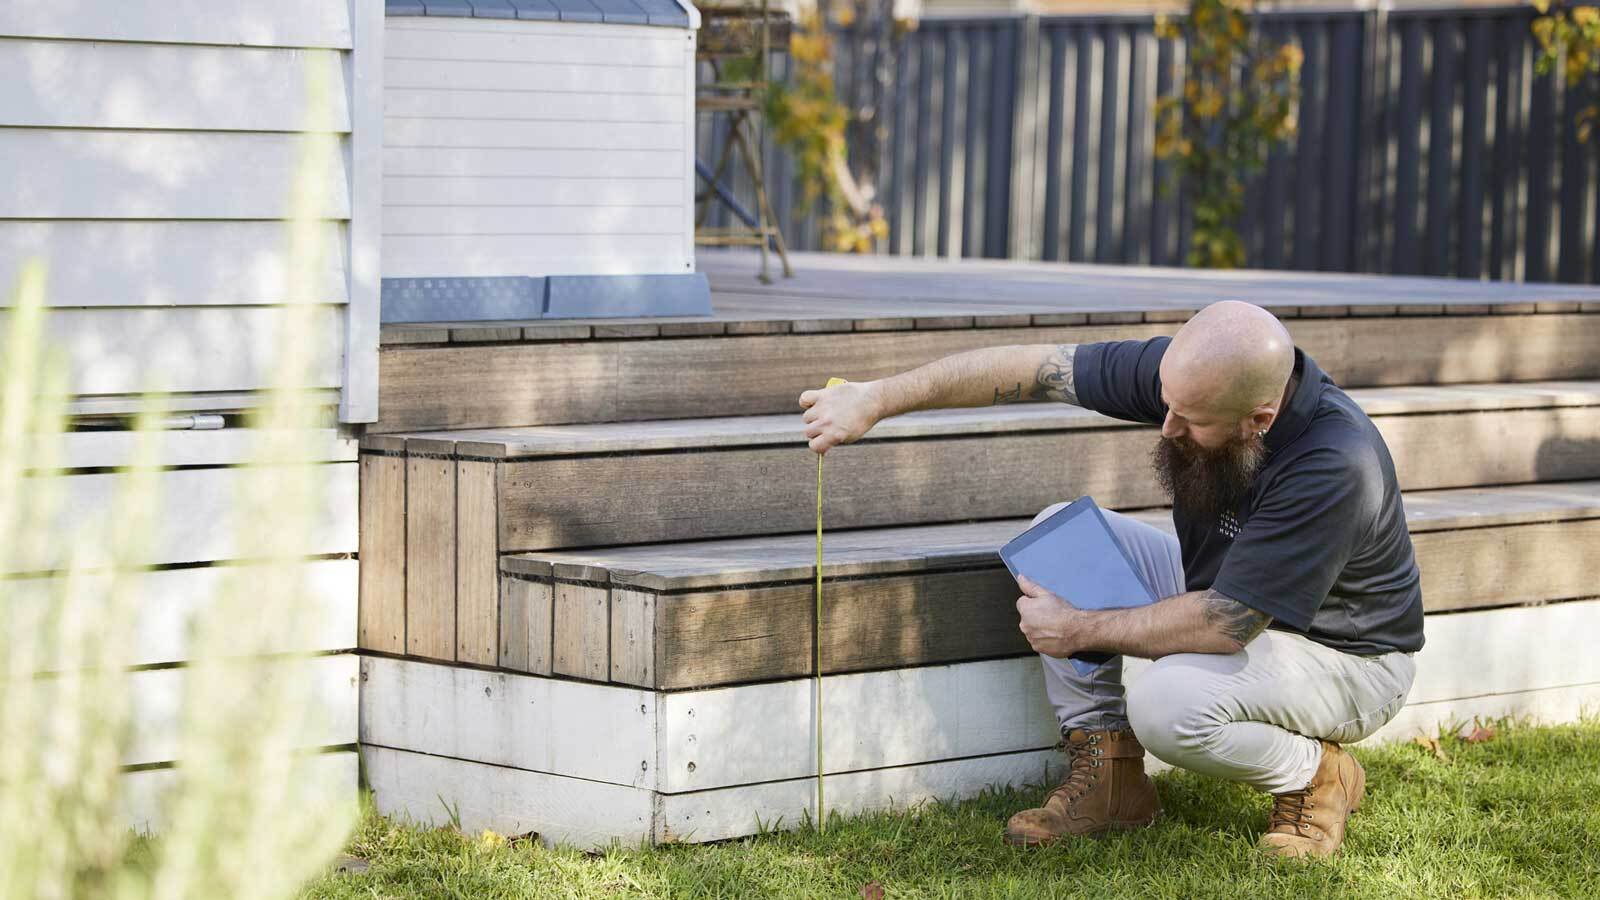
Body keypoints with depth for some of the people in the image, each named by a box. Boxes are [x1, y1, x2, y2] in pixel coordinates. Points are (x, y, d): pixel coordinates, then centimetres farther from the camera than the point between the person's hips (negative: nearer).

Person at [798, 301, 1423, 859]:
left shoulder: (1335, 467, -37)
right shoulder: (1189, 374, -19)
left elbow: (1223, 624, -33)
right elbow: (1034, 369, -13)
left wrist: (1079, 631, -22)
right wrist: (880, 398, -17)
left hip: (1349, 659, -7)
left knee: (1167, 704, -34)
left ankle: (1318, 775, -3)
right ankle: (1108, 775, -2)